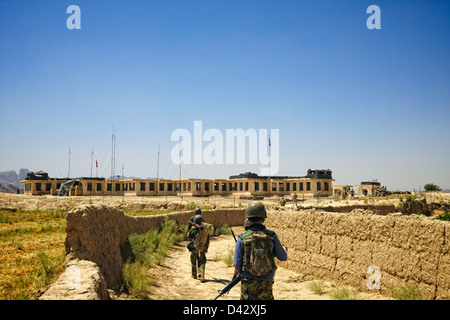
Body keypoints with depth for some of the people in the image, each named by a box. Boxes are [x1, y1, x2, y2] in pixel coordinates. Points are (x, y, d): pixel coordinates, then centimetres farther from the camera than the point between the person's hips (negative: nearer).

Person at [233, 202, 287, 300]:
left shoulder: (242, 238, -7)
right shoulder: (271, 236, -5)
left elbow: (237, 264, -4)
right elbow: (283, 257, 7)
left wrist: (238, 270, 18)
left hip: (248, 281, -1)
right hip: (266, 282, 1)